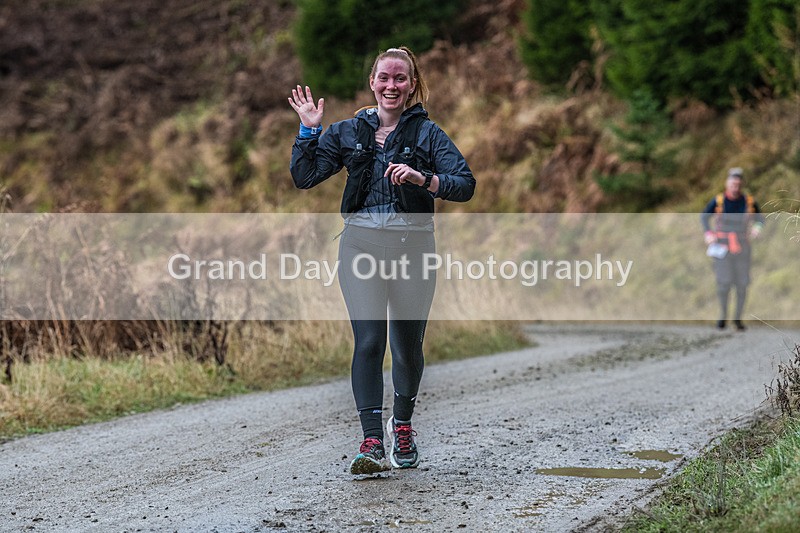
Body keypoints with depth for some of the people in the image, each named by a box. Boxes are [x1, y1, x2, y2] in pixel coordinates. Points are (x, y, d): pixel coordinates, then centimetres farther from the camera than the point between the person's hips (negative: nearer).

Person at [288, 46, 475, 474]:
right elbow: (304, 177, 8)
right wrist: (309, 129, -2)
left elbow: (465, 186, -7)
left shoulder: (427, 133, 2)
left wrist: (422, 178, -22)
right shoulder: (348, 132, 10)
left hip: (412, 243, 0)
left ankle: (401, 425, 36)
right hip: (361, 242, 1)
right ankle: (372, 444, -17)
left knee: (407, 344, 9)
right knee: (368, 340, -13)